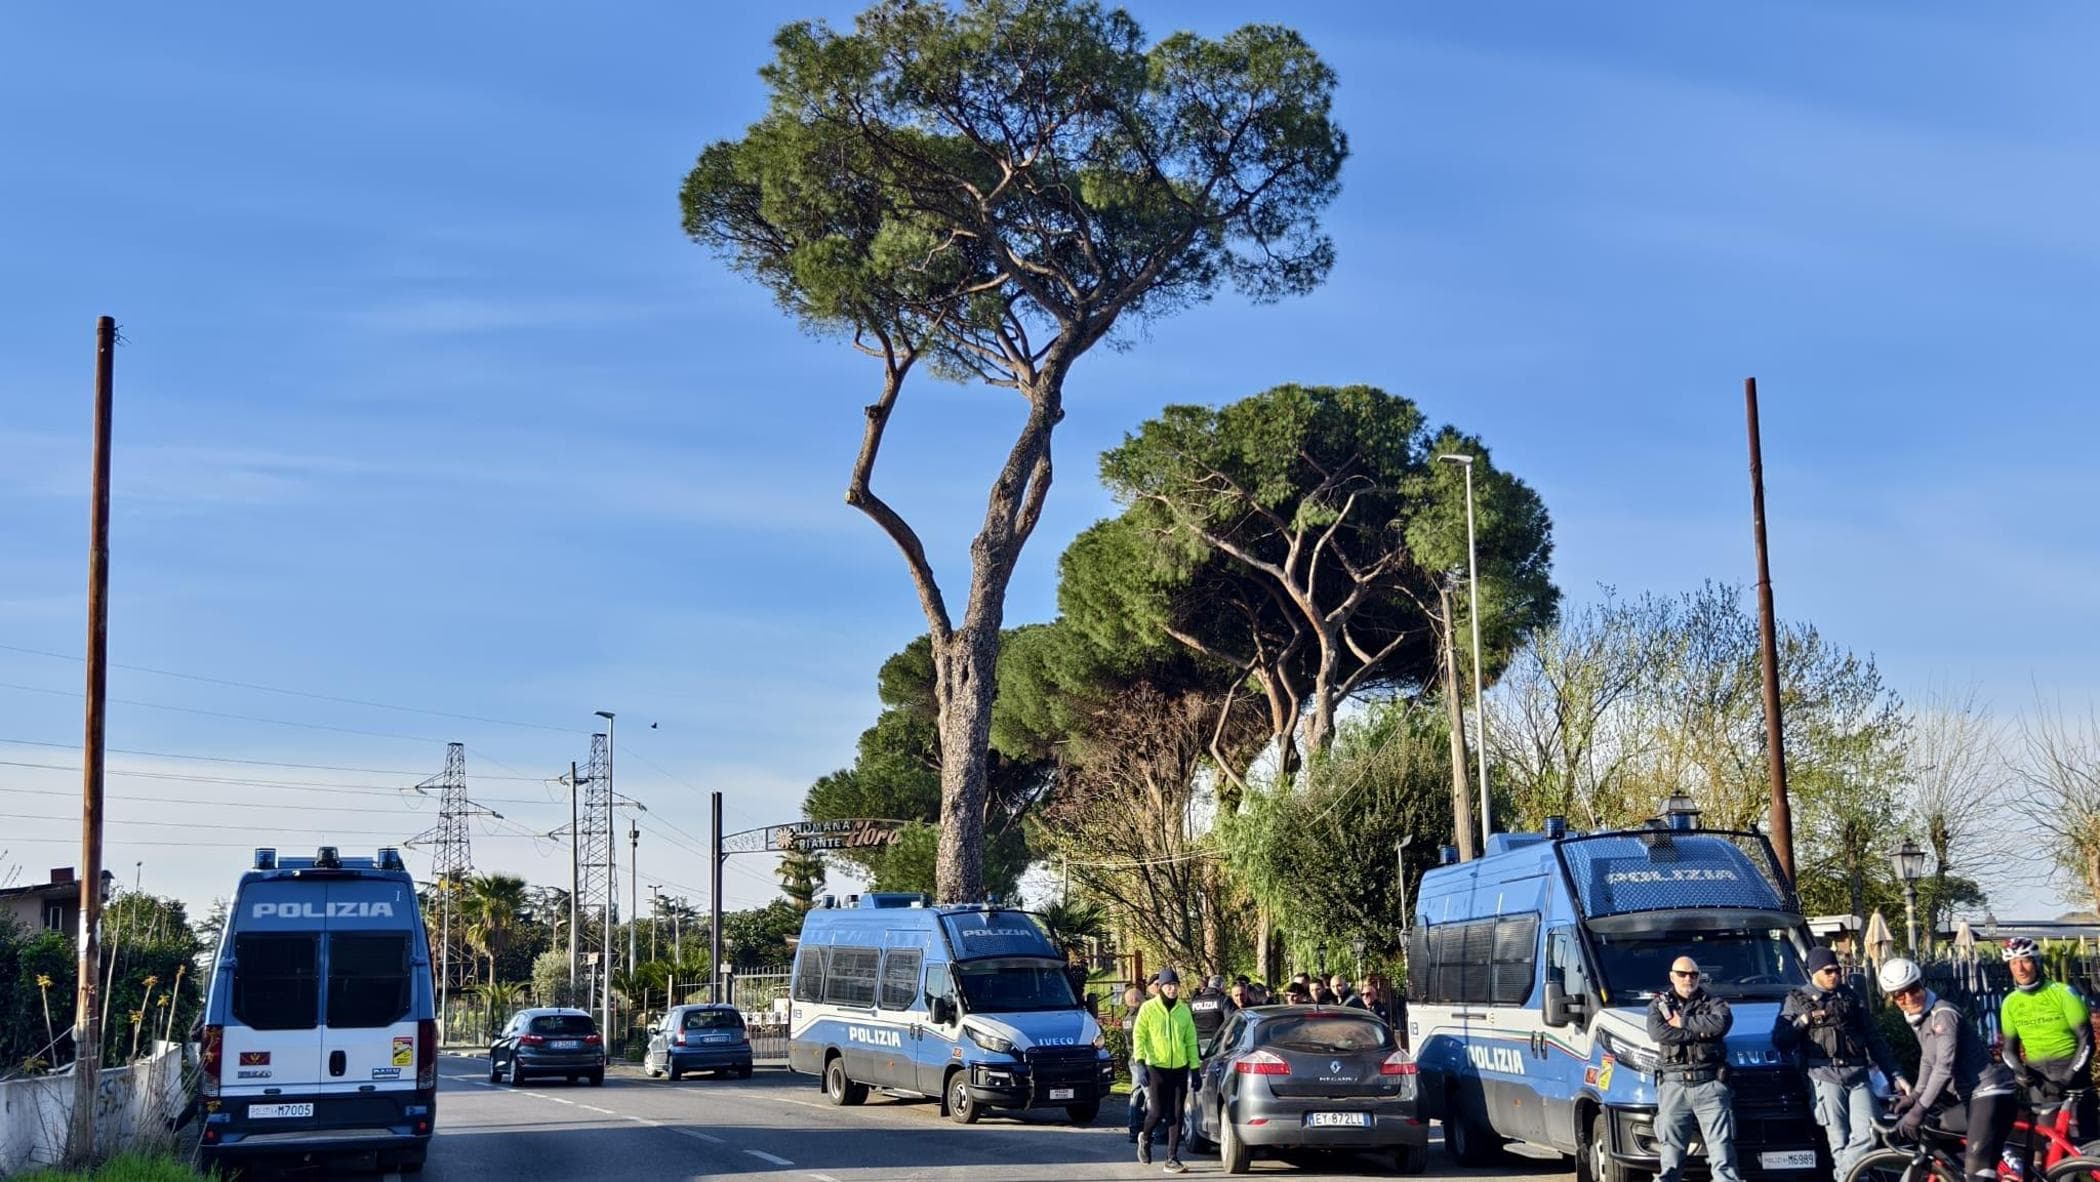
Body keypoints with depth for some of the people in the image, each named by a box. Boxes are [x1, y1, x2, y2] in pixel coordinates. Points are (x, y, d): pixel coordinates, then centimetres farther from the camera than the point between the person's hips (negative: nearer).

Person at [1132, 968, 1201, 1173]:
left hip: (1179, 1069, 4)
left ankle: (1173, 1159, 7)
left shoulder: (1183, 1010, 9)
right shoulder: (1148, 1009, -2)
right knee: (1157, 1112, -7)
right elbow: (1138, 1036, -5)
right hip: (1156, 1067, -4)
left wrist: (1195, 1067, 9)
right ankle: (1145, 1139, 25)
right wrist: (1140, 1062, -16)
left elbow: (1191, 1040, 13)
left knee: (1176, 1115, 1)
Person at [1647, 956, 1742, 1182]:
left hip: (1710, 1085, 0)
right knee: (1672, 1146, 0)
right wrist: (1700, 1032, -8)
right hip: (1674, 1085, 0)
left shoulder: (1712, 1002, 13)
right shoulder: (1659, 1004, 13)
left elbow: (1722, 1021, -11)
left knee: (1721, 1144, -6)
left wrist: (1683, 1022, -6)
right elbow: (1658, 1032, -8)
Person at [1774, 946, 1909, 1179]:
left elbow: (1875, 1040, 19)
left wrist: (1896, 1075, 14)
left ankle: (1843, 1176, 0)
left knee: (1867, 1134, -13)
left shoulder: (1851, 998, 19)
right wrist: (1803, 1021, -12)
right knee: (1839, 1140, -7)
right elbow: (1779, 1041, 1)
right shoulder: (1798, 1000, 11)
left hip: (1857, 1075, 3)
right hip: (1825, 1076, -3)